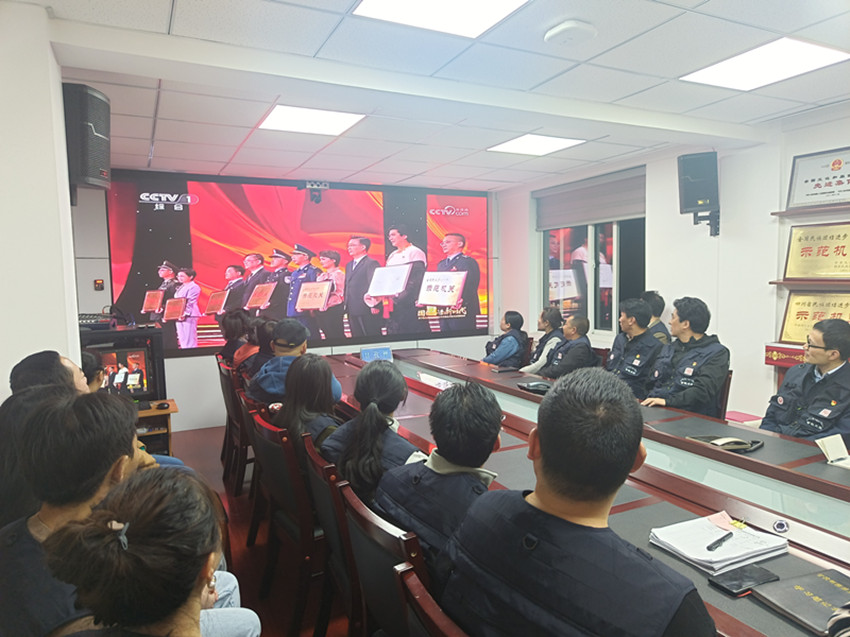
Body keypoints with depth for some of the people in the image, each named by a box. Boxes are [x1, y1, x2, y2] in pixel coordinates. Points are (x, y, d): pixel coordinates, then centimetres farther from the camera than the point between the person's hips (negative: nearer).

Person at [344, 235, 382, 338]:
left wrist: (375, 306, -19)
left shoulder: (371, 263, -7)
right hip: (352, 310, 8)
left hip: (367, 310, -8)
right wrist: (346, 305, 14)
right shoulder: (349, 265, 21)